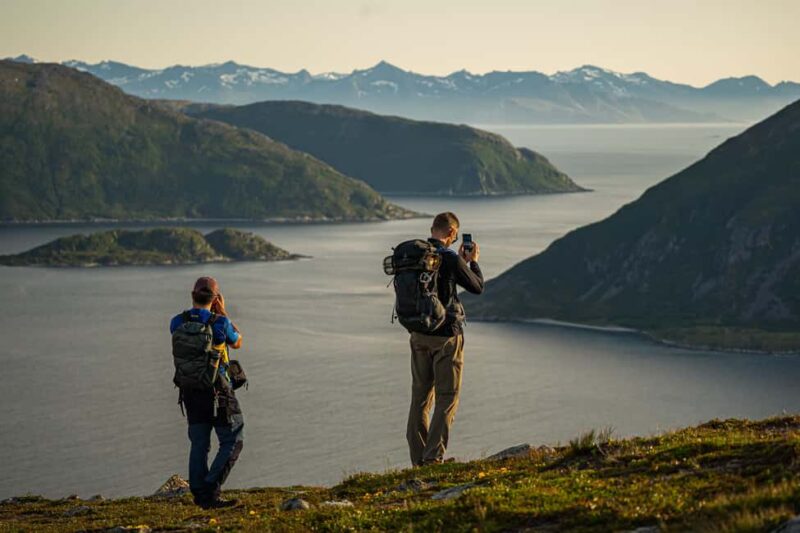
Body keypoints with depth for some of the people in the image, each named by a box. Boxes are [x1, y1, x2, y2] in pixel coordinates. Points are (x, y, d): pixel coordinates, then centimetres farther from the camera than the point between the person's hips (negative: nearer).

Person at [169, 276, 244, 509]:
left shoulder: (177, 322, -3)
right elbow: (237, 343, 7)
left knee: (199, 445, 12)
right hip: (217, 389, -5)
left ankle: (201, 495, 10)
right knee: (233, 441, 5)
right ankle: (211, 488, -8)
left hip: (190, 390, 5)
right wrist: (223, 313, 8)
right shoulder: (220, 322, -14)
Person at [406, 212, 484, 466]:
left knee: (420, 397, 11)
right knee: (447, 398, 1)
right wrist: (473, 262, 16)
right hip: (446, 335, -6)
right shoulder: (450, 259, -15)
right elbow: (477, 287, 0)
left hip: (418, 334, 6)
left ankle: (418, 459, 13)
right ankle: (434, 457, -6)